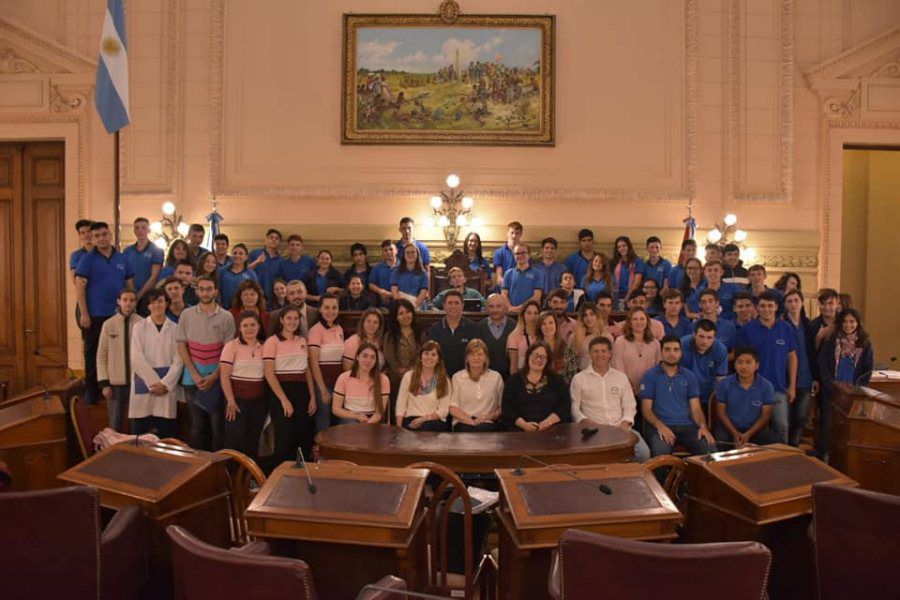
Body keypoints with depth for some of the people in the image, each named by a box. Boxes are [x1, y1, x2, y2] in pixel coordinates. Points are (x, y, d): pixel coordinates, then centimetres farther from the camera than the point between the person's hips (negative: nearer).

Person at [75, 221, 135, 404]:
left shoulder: (122, 259, 8)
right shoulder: (87, 259, -3)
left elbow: (130, 285, 13)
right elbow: (79, 287, -7)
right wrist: (84, 314, -12)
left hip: (119, 315, 3)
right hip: (95, 315, -3)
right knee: (93, 354, 5)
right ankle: (91, 391, 16)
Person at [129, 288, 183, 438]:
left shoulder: (175, 328, 6)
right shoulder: (139, 326, 4)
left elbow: (178, 360, 1)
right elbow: (136, 358, -4)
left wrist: (165, 383, -10)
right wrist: (154, 382, -10)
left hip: (167, 386, 0)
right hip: (144, 384, 0)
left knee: (166, 434, 2)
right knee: (140, 435, 2)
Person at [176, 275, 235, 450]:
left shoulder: (226, 317, 0)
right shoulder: (186, 315, 4)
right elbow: (181, 346, 2)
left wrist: (214, 376, -10)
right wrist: (195, 375, -6)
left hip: (217, 378, -1)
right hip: (193, 378, 1)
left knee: (217, 424, 2)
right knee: (197, 425, 7)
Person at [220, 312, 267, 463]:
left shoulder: (263, 348, 8)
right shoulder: (231, 346, -4)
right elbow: (224, 377, -8)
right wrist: (231, 401, -13)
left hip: (258, 401, 4)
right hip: (237, 400, -4)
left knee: (253, 441, 10)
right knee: (235, 440, -2)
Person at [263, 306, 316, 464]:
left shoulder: (302, 341, 12)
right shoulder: (272, 341, -5)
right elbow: (269, 373, -11)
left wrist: (312, 397, 8)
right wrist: (284, 400, -15)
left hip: (301, 390, 5)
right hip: (280, 391, -5)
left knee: (305, 438, 8)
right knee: (285, 439, 1)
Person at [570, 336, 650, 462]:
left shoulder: (621, 377, 17)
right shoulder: (579, 379, 7)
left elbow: (629, 406, 15)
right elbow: (574, 408, 5)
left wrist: (625, 423, -3)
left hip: (620, 428, 3)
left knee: (643, 451, -23)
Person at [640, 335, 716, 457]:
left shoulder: (689, 376, 16)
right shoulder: (650, 376, 6)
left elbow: (695, 408, 12)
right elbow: (646, 409, 0)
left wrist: (702, 426, -9)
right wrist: (660, 426, -18)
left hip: (686, 425, 4)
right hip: (660, 425, -3)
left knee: (710, 448, -24)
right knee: (660, 452, -36)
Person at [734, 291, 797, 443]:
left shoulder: (786, 329, 3)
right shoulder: (747, 329, -2)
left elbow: (792, 357, 8)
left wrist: (792, 386, 4)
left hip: (779, 388, 1)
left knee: (781, 427, -1)